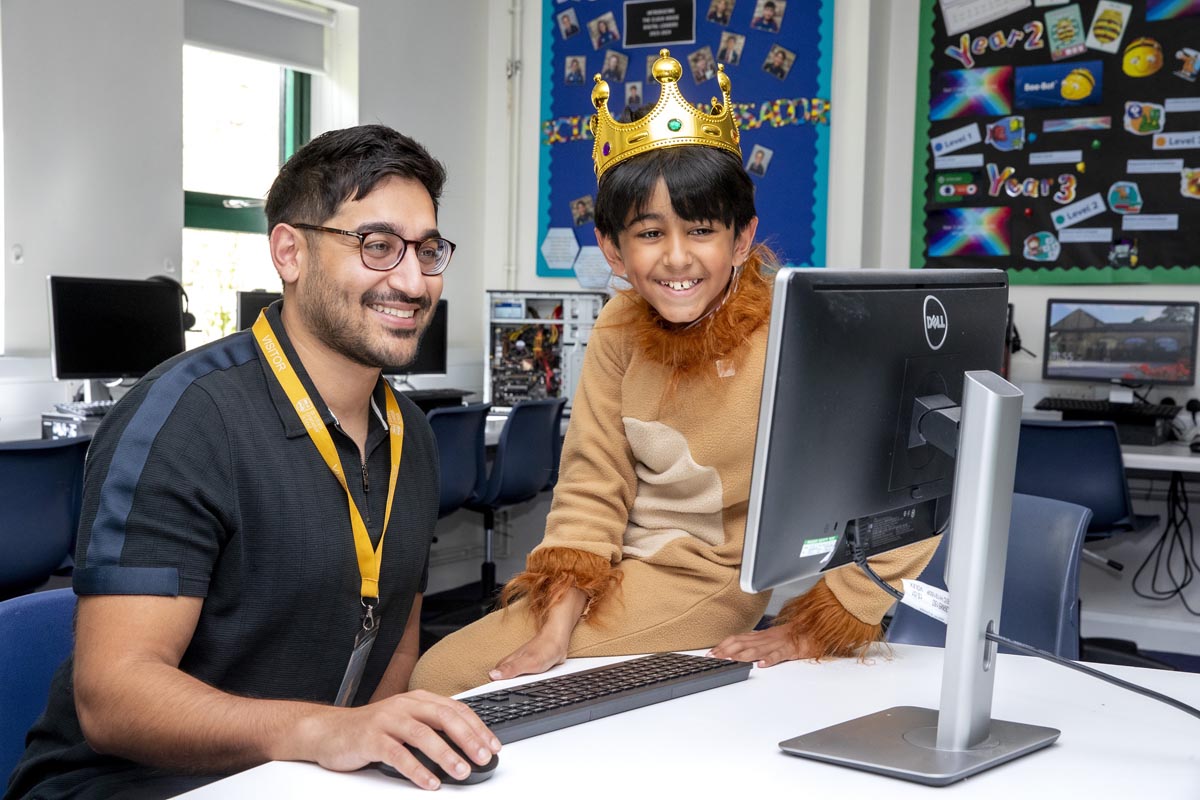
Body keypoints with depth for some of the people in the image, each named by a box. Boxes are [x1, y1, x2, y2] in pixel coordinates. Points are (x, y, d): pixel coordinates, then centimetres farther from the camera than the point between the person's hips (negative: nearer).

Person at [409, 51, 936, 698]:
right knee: (431, 675, 2)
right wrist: (555, 633, -13)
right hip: (623, 570, 6)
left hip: (709, 581, -5)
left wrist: (811, 630, -17)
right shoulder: (619, 330, -3)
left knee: (451, 675, -14)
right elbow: (593, 486, -2)